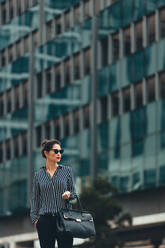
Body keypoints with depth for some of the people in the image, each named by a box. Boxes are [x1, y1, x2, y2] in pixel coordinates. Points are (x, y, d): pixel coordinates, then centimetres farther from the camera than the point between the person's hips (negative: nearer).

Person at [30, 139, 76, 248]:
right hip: (45, 219, 0)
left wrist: (69, 194, -11)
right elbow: (35, 198, 9)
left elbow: (74, 193, 12)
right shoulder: (38, 175, 7)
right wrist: (35, 218, 0)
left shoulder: (67, 170, 6)